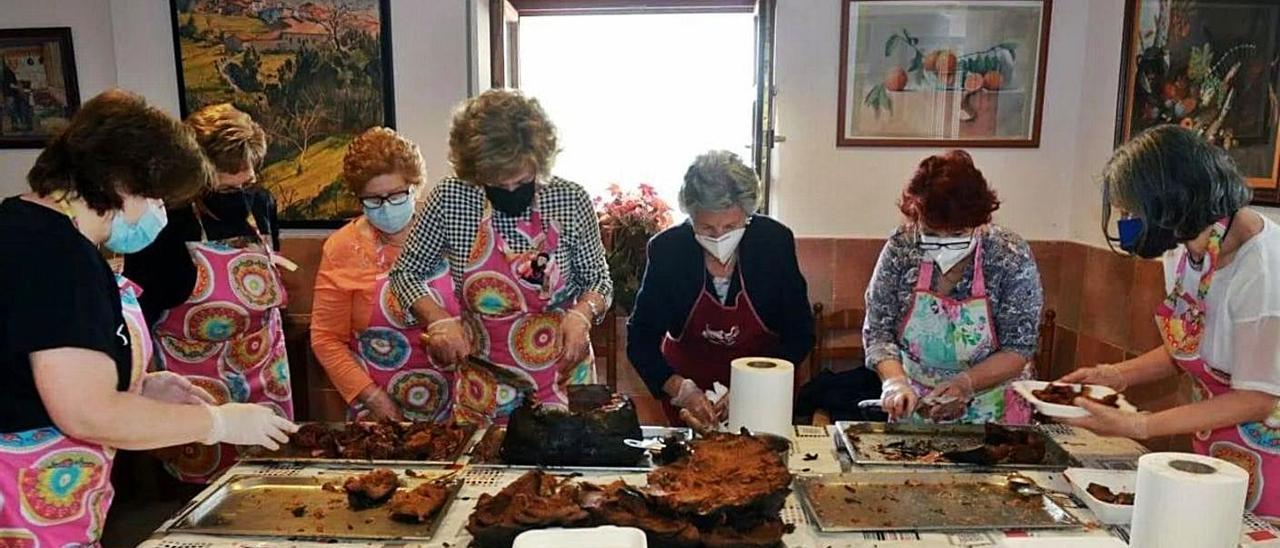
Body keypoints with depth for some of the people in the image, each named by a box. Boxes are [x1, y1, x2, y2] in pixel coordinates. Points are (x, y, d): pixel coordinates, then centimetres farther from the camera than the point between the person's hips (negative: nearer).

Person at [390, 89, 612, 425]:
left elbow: (598, 279, 0)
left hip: (564, 379, 0)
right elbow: (405, 273, -1)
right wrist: (438, 319, -18)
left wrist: (582, 313, -20)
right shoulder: (449, 201, -11)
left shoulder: (571, 201, -11)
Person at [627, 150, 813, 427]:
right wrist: (681, 390, -32)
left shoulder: (776, 241, -21)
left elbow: (799, 335, -14)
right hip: (689, 380, 0)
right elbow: (640, 339, -17)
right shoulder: (666, 249, -21)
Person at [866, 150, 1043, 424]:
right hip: (914, 406, 1)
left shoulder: (1012, 257, -11)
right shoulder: (900, 249, -9)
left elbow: (1019, 349, -8)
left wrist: (966, 383, -22)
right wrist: (895, 380, -21)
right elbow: (877, 330, -4)